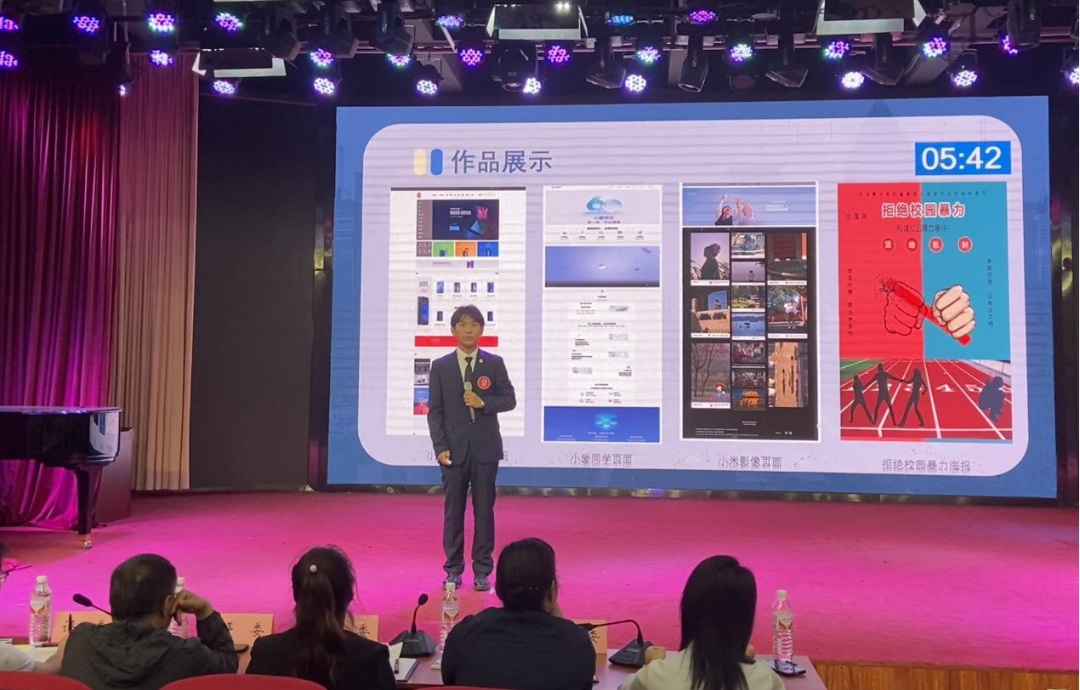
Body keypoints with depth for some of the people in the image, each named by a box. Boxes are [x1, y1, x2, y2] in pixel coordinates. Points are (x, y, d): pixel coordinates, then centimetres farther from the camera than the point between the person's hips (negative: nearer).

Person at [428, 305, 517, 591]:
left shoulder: (494, 363, 4)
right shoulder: (440, 366, 4)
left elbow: (509, 400, 4)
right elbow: (435, 411, 2)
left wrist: (484, 402, -14)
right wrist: (440, 447, -8)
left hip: (485, 448, 0)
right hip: (454, 448, 0)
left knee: (484, 509, 4)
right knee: (453, 510, 5)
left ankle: (482, 571, 13)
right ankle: (453, 569, 16)